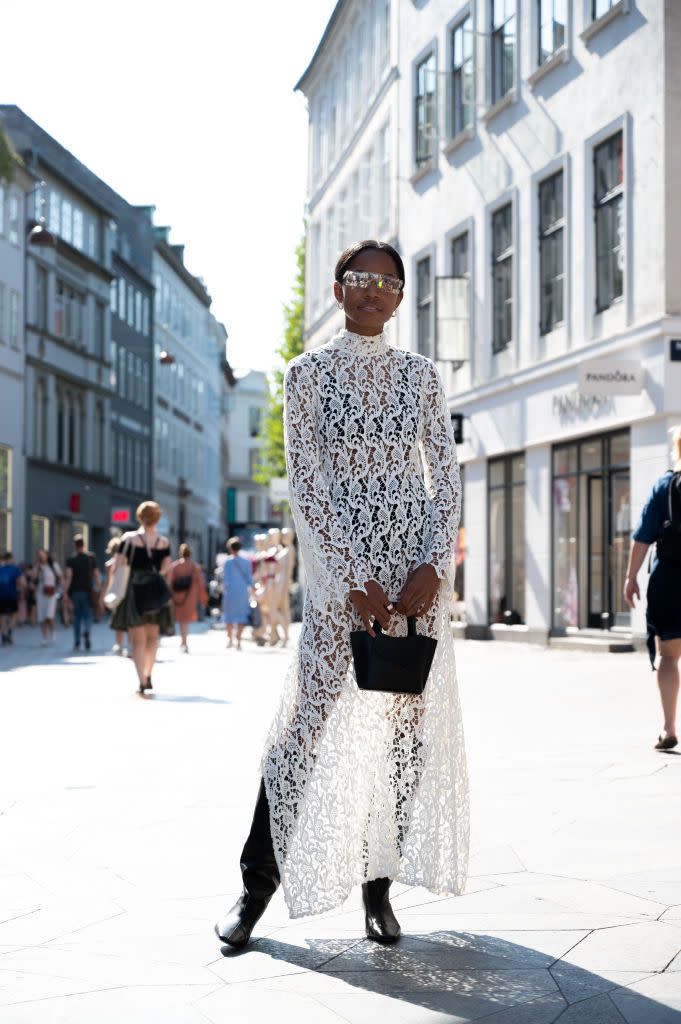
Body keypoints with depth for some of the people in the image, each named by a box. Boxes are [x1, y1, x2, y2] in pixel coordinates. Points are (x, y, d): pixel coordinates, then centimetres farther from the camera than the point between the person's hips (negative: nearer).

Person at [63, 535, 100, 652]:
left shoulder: (71, 559, -3)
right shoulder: (91, 557, 2)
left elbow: (68, 576, -11)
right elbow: (96, 574, 2)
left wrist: (66, 592, -11)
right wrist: (97, 587, 13)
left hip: (75, 591, 0)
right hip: (87, 591, 0)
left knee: (76, 616, 10)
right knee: (87, 615, 5)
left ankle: (77, 642, 11)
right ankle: (87, 632, -26)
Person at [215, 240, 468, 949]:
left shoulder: (420, 373, 11)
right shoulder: (308, 373, 3)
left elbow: (445, 473, 7)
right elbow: (304, 484, -4)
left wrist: (433, 565, -8)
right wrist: (356, 581, -12)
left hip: (419, 562, 3)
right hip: (342, 560, -3)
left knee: (410, 724, 2)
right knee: (307, 719, -5)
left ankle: (379, 882, 12)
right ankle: (257, 884, 6)